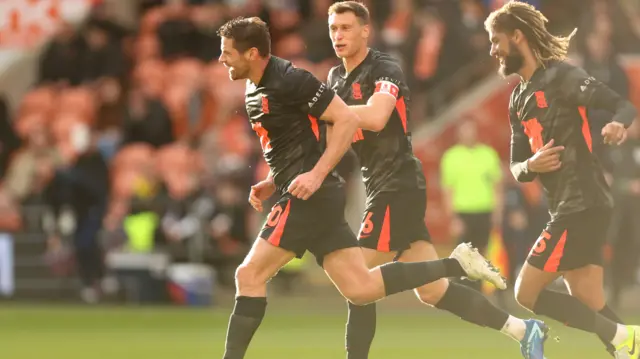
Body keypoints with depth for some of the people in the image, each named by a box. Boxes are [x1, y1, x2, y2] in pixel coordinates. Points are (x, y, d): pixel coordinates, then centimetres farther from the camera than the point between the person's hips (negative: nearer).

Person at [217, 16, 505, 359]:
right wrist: (271, 184, 13)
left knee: (250, 276, -9)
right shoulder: (254, 91, 15)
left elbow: (347, 120, -16)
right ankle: (457, 264, 7)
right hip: (305, 198, 10)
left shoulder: (289, 80, -14)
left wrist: (316, 175, -22)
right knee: (360, 288, 4)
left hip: (309, 197, -10)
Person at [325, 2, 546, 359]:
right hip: (383, 189, 9)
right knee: (432, 290, 6)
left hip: (398, 186, -9)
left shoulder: (384, 69, -11)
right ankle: (523, 329, 10)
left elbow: (375, 117, -29)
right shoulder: (336, 78, 15)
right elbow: (334, 138, 21)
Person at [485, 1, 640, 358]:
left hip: (583, 207, -9)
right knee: (591, 310, 4)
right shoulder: (519, 99, 17)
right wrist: (531, 166, -8)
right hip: (568, 208, 9)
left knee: (527, 293, -9)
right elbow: (517, 167, 17)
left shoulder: (560, 76, -8)